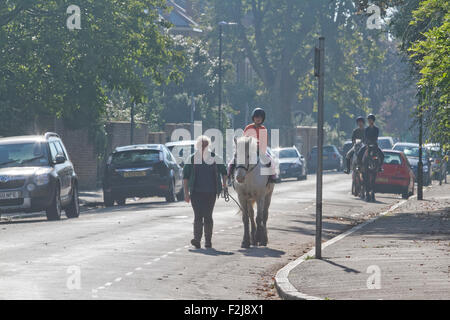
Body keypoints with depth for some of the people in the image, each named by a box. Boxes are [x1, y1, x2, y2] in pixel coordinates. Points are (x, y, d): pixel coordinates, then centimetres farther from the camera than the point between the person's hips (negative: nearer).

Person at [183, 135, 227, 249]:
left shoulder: (214, 158, 5)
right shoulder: (192, 159, 3)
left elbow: (223, 171, 18)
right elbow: (185, 176, 4)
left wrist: (224, 182, 7)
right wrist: (186, 192, -1)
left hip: (210, 192, 1)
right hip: (196, 192, -1)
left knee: (208, 216, 4)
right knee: (198, 216, -10)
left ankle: (208, 241, 12)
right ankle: (197, 239, -18)